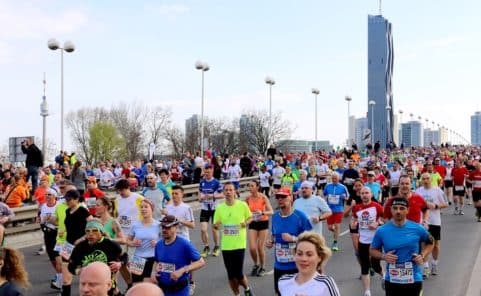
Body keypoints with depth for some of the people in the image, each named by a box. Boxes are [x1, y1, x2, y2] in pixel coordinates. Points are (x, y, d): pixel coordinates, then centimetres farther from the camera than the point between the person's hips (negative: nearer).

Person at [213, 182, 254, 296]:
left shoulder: (242, 205, -7)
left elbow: (250, 217, 8)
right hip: (225, 246, 3)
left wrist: (246, 223, -13)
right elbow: (215, 225, 7)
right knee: (231, 274, 9)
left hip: (239, 244, -2)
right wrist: (217, 226, -17)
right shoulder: (219, 208, -1)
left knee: (238, 274, -3)